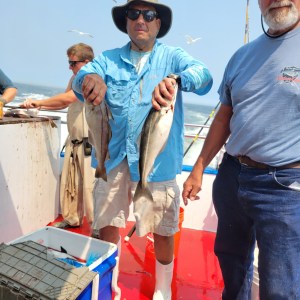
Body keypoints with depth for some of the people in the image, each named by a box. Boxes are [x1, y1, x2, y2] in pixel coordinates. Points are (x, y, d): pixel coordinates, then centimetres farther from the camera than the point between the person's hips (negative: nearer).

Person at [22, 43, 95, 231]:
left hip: (90, 143, -8)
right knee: (70, 182, 10)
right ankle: (72, 219, 24)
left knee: (90, 184, -5)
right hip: (74, 141, 8)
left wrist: (38, 102, -12)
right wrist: (39, 106, 2)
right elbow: (64, 104, 16)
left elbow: (68, 98, -22)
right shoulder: (75, 79, 14)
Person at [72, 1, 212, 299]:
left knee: (163, 229, 10)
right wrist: (90, 79, -35)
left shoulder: (172, 56, 1)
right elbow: (80, 78, -10)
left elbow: (203, 75, -18)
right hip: (115, 157, 2)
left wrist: (175, 79, -41)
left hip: (158, 159, -2)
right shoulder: (109, 59, 7)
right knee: (106, 223, 10)